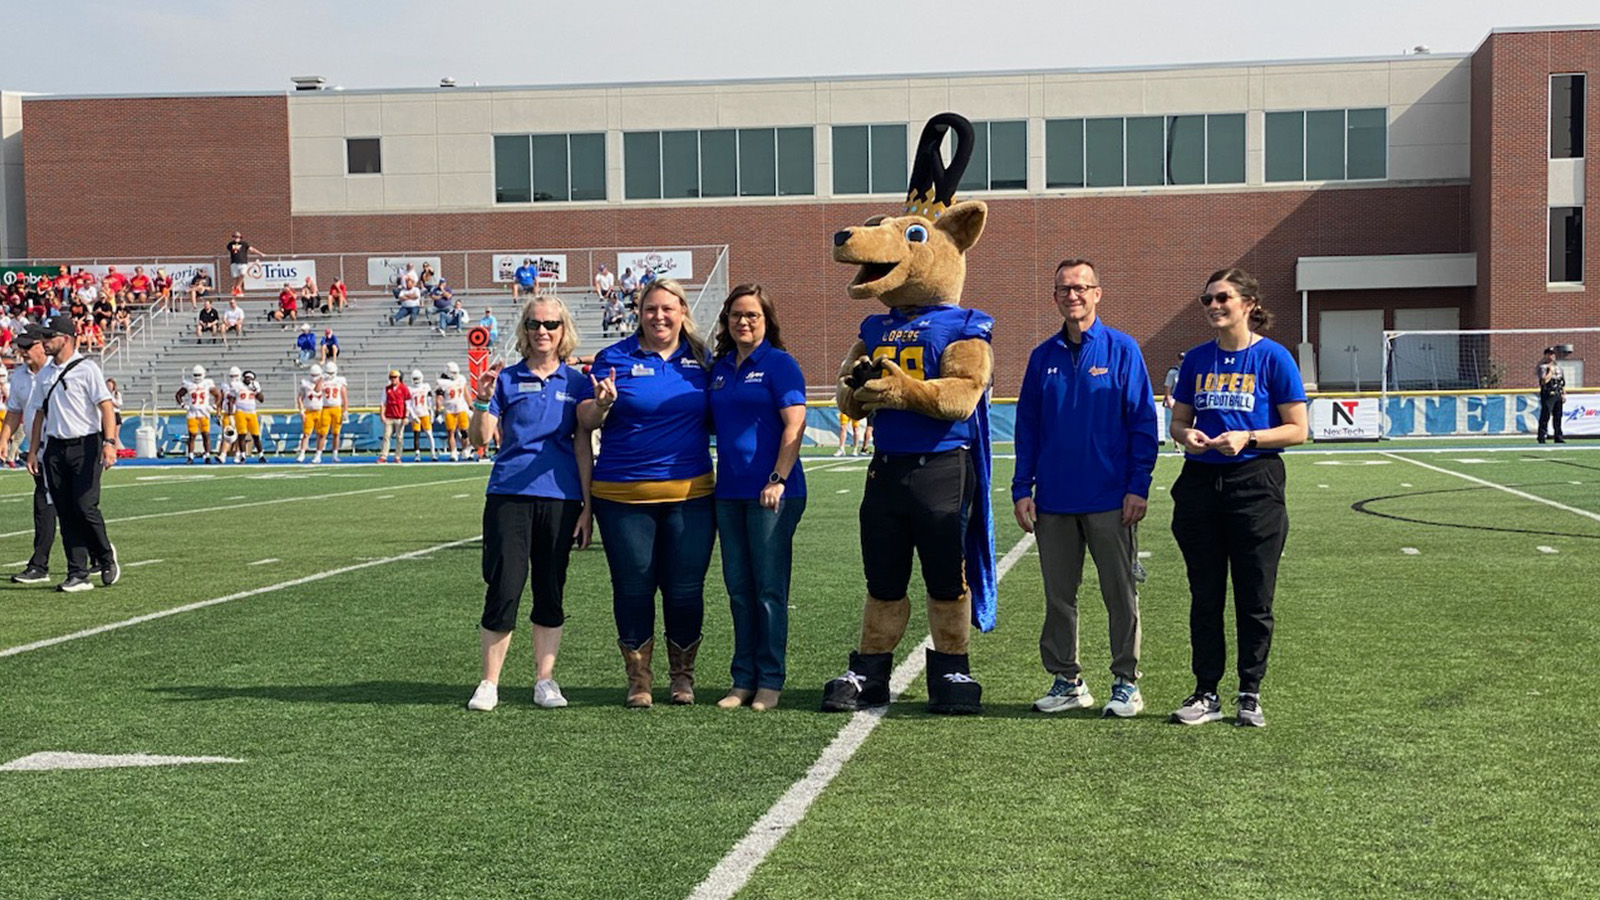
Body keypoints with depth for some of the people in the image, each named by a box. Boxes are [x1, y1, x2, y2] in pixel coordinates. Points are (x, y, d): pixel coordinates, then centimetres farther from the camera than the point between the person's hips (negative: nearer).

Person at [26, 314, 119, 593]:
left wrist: (109, 443, -23)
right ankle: (78, 575, 6)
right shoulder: (43, 374, 14)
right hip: (54, 448, 6)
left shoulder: (86, 369, -5)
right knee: (65, 513, 3)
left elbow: (106, 406, -12)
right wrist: (32, 451, 14)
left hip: (85, 445, -6)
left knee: (85, 507, -13)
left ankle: (105, 555, 12)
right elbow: (39, 413, 20)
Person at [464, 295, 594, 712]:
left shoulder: (576, 383, 8)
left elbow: (583, 448, 8)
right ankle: (489, 683, 6)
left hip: (559, 497, 1)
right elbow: (480, 439, 0)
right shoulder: (506, 379, 5)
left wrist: (587, 506, 4)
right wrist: (482, 402, -18)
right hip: (509, 494, -1)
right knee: (503, 589, -5)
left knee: (550, 592, 7)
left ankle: (545, 680, 16)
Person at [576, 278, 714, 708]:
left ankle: (683, 675, 21)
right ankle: (638, 678, 17)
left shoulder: (700, 358, 9)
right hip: (623, 494, -1)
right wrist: (603, 403, -23)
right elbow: (585, 422, -1)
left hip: (690, 492, 2)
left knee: (685, 588, 3)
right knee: (633, 588, 3)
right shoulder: (615, 358, 1)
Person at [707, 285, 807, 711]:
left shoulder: (779, 364, -4)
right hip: (729, 492, 6)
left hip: (771, 492, -6)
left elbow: (795, 424, -11)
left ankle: (770, 681, 6)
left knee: (769, 588, -2)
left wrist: (778, 479, -19)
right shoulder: (719, 368, 15)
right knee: (738, 589, 9)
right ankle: (743, 679, 17)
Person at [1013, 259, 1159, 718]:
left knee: (1120, 593, 4)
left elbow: (1143, 422, -3)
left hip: (1110, 500, -4)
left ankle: (1126, 683, 14)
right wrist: (1022, 489, 3)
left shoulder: (1122, 350, -2)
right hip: (1054, 500, 4)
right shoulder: (1044, 356, 9)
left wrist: (1138, 487, -10)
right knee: (1058, 595, 10)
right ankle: (1066, 681, 21)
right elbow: (1027, 426, 10)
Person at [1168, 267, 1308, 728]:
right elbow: (1178, 421, 15)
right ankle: (1206, 693, 16)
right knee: (1205, 596, 8)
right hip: (1200, 483, 4)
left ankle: (1250, 694, 15)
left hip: (1255, 483, -4)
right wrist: (1187, 435, -8)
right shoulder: (1196, 359, 8)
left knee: (1254, 598, 3)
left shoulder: (1272, 357, -4)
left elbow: (1297, 430, -4)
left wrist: (1247, 438, -18)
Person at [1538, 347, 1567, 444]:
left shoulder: (1558, 365, 17)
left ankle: (1558, 437, 13)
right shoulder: (1542, 367, -5)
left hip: (1558, 395, 7)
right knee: (1545, 416, -10)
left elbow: (1563, 381, 19)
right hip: (1548, 395, -7)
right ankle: (1541, 437, -8)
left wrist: (1564, 394, 13)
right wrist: (1551, 371, -11)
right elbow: (1544, 380, -20)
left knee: (1558, 416, 8)